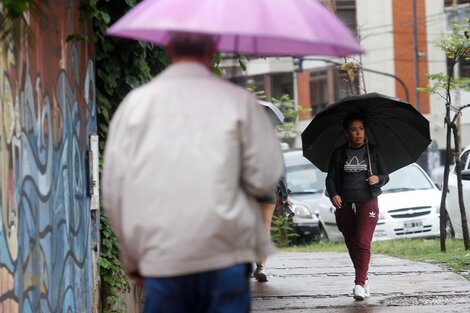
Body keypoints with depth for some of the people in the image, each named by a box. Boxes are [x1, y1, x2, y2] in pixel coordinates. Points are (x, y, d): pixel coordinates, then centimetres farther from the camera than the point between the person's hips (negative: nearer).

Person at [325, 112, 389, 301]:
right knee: (352, 245, 9)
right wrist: (333, 194, -12)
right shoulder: (339, 154, 9)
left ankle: (359, 284, -22)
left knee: (363, 243, -16)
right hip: (344, 205, 3)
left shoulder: (373, 151, 7)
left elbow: (385, 176, 9)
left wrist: (378, 179, -14)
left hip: (367, 202, -2)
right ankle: (364, 279, 27)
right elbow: (331, 177, 7)